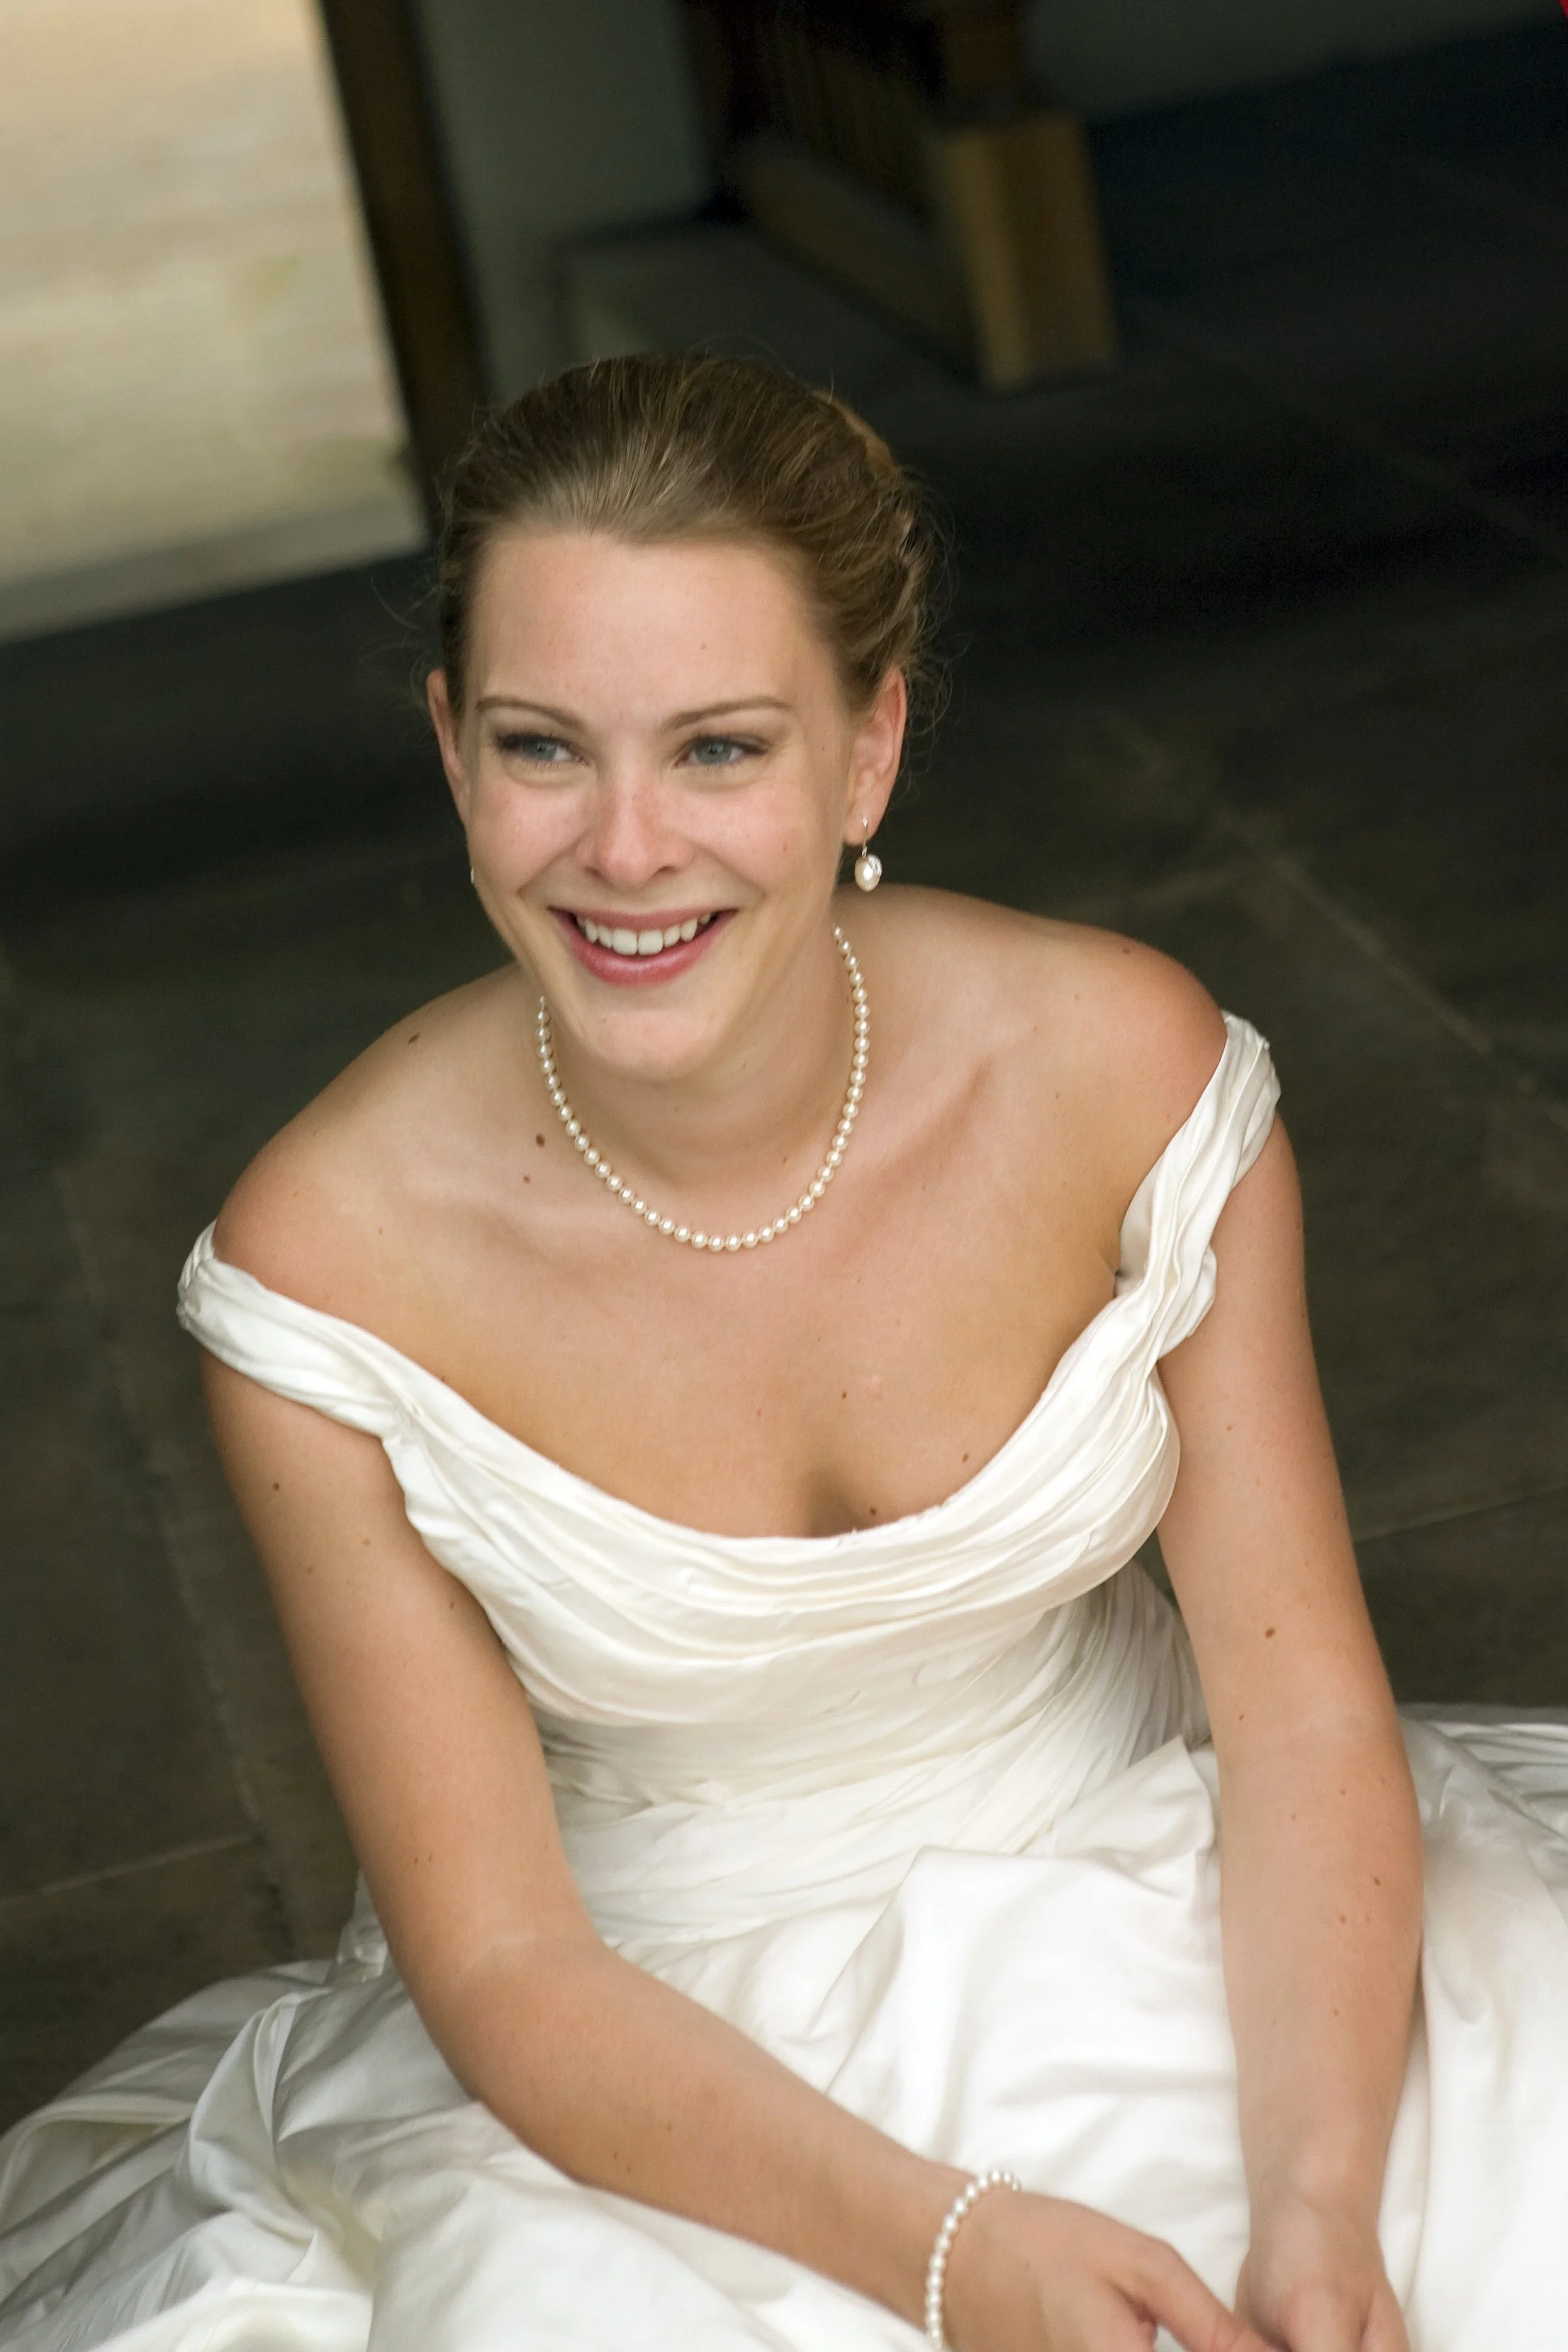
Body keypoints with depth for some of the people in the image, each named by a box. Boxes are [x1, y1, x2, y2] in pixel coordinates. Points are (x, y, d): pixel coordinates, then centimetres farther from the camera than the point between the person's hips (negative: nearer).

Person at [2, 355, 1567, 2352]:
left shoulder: (1127, 1067, -14)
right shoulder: (332, 1270, -18)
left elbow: (1302, 1708, -9)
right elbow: (499, 1964, -14)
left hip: (1148, 1908, 1)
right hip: (651, 2069, -1)